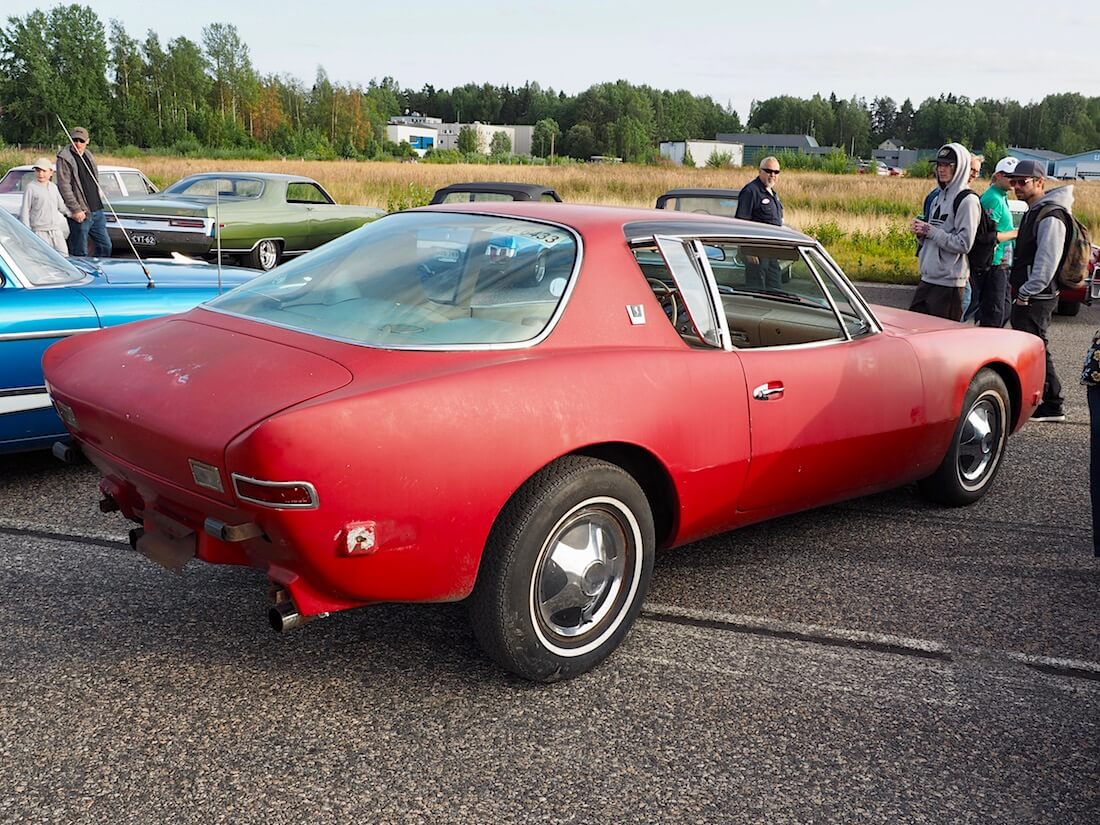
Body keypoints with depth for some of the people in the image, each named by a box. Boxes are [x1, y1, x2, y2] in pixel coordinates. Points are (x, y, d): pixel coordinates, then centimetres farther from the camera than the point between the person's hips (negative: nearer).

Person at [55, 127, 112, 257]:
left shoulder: (88, 156, 14)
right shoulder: (64, 158, -9)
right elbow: (64, 187, -15)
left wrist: (99, 205, 17)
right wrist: (76, 210, -19)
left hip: (97, 211, 7)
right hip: (80, 214, -7)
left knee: (105, 246, 11)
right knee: (80, 253, -2)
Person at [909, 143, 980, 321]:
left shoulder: (967, 200, -10)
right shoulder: (938, 198, 15)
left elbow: (963, 244, -17)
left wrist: (930, 230, -14)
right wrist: (921, 233, 1)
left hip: (949, 282, -8)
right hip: (927, 278, 8)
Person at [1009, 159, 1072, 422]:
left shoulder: (1051, 217, -16)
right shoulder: (1034, 211, 17)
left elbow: (1047, 262, -22)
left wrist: (1025, 293, -20)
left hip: (1036, 298, -10)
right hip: (1029, 295, 10)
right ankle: (1051, 406, 21)